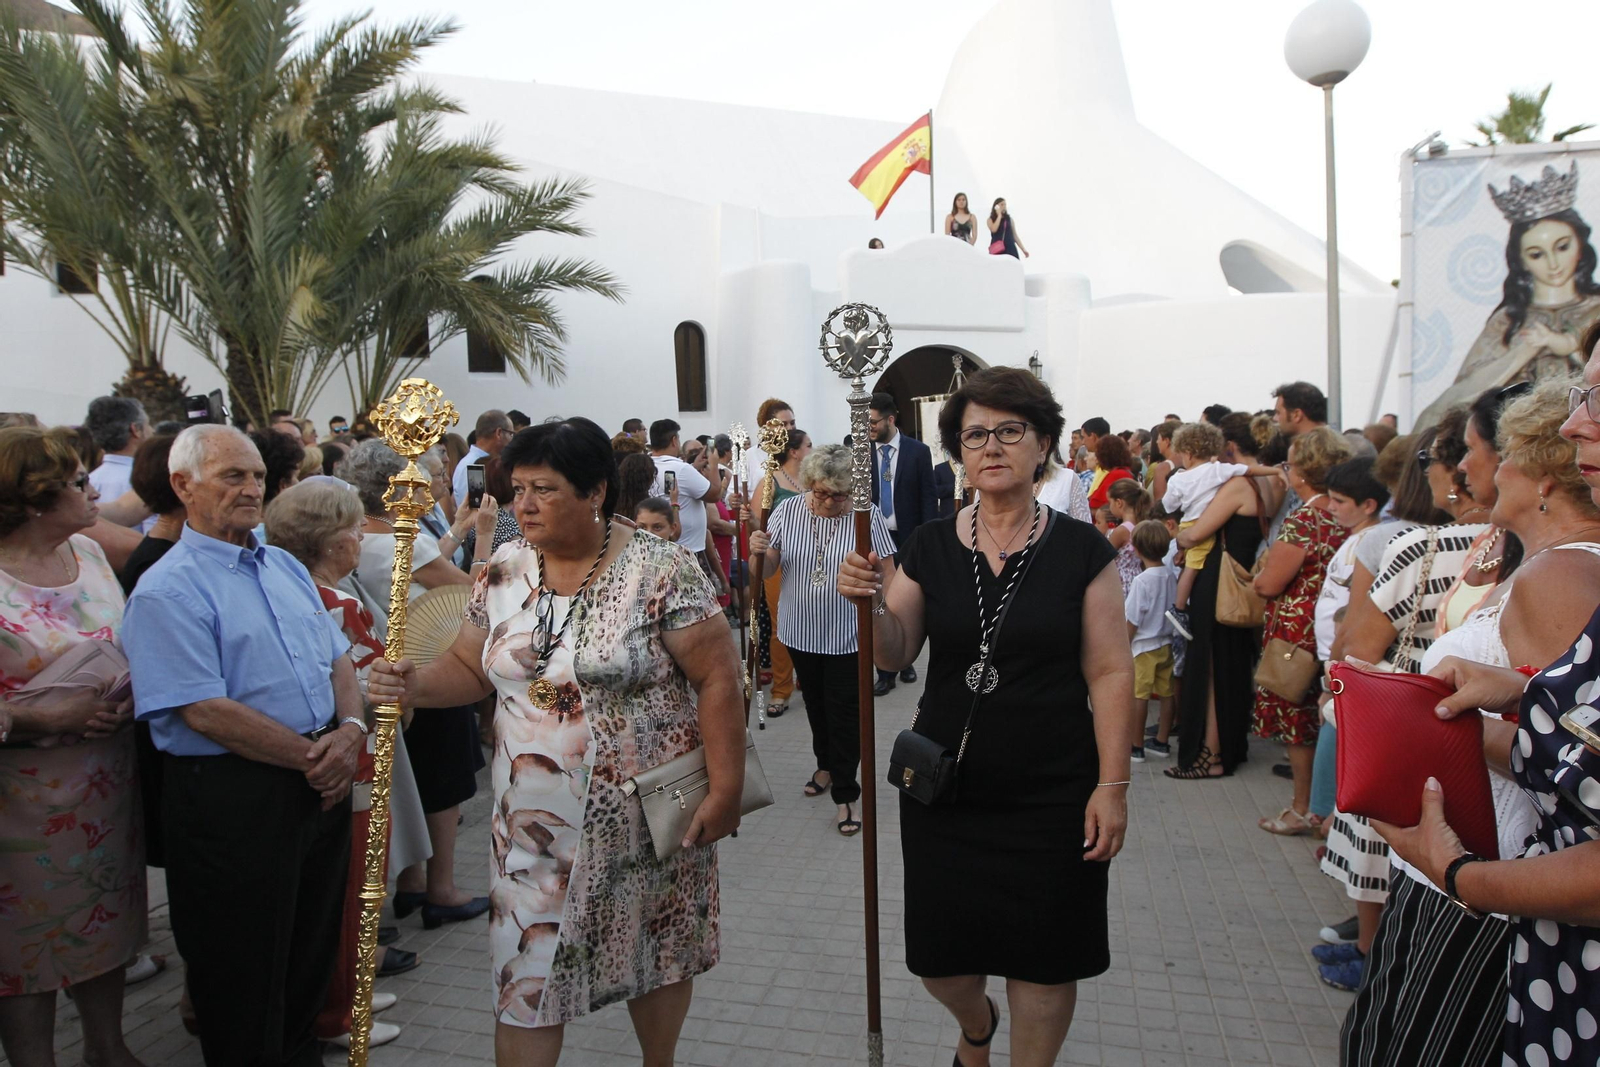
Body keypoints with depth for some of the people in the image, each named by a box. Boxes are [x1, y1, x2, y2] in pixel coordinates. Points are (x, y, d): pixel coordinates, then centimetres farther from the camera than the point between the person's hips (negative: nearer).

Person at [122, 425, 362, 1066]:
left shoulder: (285, 566, 11)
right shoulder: (168, 591, -13)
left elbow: (336, 657, 12)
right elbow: (207, 712, -20)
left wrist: (350, 729, -7)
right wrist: (311, 757, -16)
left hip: (320, 785, 7)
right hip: (233, 797, -7)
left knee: (313, 947, 22)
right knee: (246, 967, 10)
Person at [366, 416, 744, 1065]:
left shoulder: (660, 570, -14)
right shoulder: (502, 574, 2)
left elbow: (718, 677, -13)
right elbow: (471, 668, 10)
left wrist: (725, 789, -15)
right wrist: (416, 685, -11)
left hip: (647, 815, -3)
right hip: (535, 824, 3)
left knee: (658, 954, 17)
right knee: (527, 977, 7)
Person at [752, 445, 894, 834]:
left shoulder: (867, 515, -13)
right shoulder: (787, 511, -5)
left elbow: (887, 574, -6)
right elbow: (767, 570, -1)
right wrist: (759, 551, -22)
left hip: (848, 636, -3)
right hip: (801, 633, 4)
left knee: (845, 712, 2)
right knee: (816, 704, 21)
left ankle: (845, 793, 15)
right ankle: (826, 765, 44)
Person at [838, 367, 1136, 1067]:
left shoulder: (1081, 550, -6)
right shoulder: (931, 546, -1)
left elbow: (1109, 672, -5)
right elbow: (893, 654, -1)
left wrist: (1112, 784, -9)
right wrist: (868, 602, -20)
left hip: (1052, 796, -2)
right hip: (944, 791, 2)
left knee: (1045, 961, 11)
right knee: (939, 959, 14)